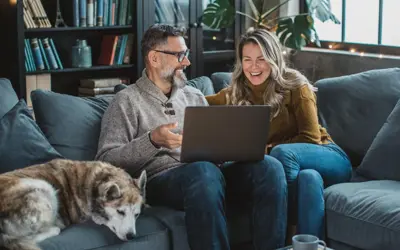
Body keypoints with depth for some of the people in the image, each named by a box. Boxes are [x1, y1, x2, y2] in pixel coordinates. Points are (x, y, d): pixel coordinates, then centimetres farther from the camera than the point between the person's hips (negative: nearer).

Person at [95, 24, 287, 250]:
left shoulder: (195, 96, 26)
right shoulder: (128, 101, 8)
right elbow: (106, 161, -3)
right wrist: (152, 141, -17)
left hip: (211, 170, 5)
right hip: (162, 179, -5)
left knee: (269, 166, -24)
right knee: (204, 170, -40)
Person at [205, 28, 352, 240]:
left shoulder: (294, 86, -5)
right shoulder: (234, 94, 9)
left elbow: (310, 138, -9)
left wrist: (269, 150, -16)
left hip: (326, 157, -2)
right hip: (293, 166, 2)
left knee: (281, 153, -36)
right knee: (308, 177, -37)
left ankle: (285, 239, -32)